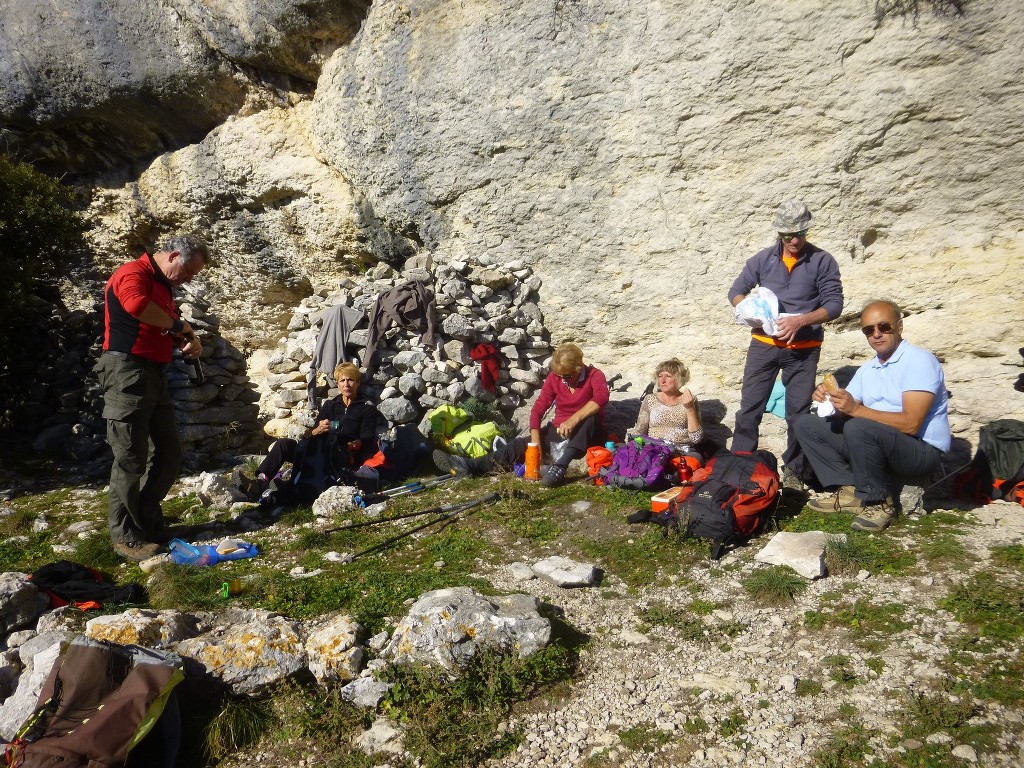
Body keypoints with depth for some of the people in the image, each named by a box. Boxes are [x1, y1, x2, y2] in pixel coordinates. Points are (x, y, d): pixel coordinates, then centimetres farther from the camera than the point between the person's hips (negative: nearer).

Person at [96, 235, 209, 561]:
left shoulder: (163, 286, 20)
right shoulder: (133, 273, -10)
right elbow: (136, 304, -34)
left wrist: (187, 340, 9)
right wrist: (179, 324, -20)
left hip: (155, 375, 9)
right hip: (128, 372, -9)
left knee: (169, 453, 12)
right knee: (131, 459, -3)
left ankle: (147, 520, 26)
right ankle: (125, 536, 10)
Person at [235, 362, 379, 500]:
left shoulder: (367, 407, 10)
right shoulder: (330, 405, 22)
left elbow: (367, 440, -1)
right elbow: (312, 436, 12)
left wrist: (352, 446, -22)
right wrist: (318, 429, -12)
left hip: (347, 458, -5)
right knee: (283, 443, -14)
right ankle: (261, 480, -40)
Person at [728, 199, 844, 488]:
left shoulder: (823, 262, -3)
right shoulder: (763, 259, 4)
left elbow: (834, 304, -7)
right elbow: (736, 291, 8)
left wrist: (801, 320, -22)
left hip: (803, 348, -1)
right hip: (763, 344, 2)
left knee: (798, 413, 5)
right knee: (749, 408, 1)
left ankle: (793, 471, 18)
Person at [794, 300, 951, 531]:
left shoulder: (919, 361, -13)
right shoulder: (867, 370, 12)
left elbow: (910, 423, -24)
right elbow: (845, 411, 6)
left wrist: (856, 409, -28)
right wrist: (828, 399, -16)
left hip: (922, 450, -8)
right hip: (877, 443, 8)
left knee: (858, 428, -36)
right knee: (807, 424, 1)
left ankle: (879, 503, -16)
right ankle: (850, 490, -8)